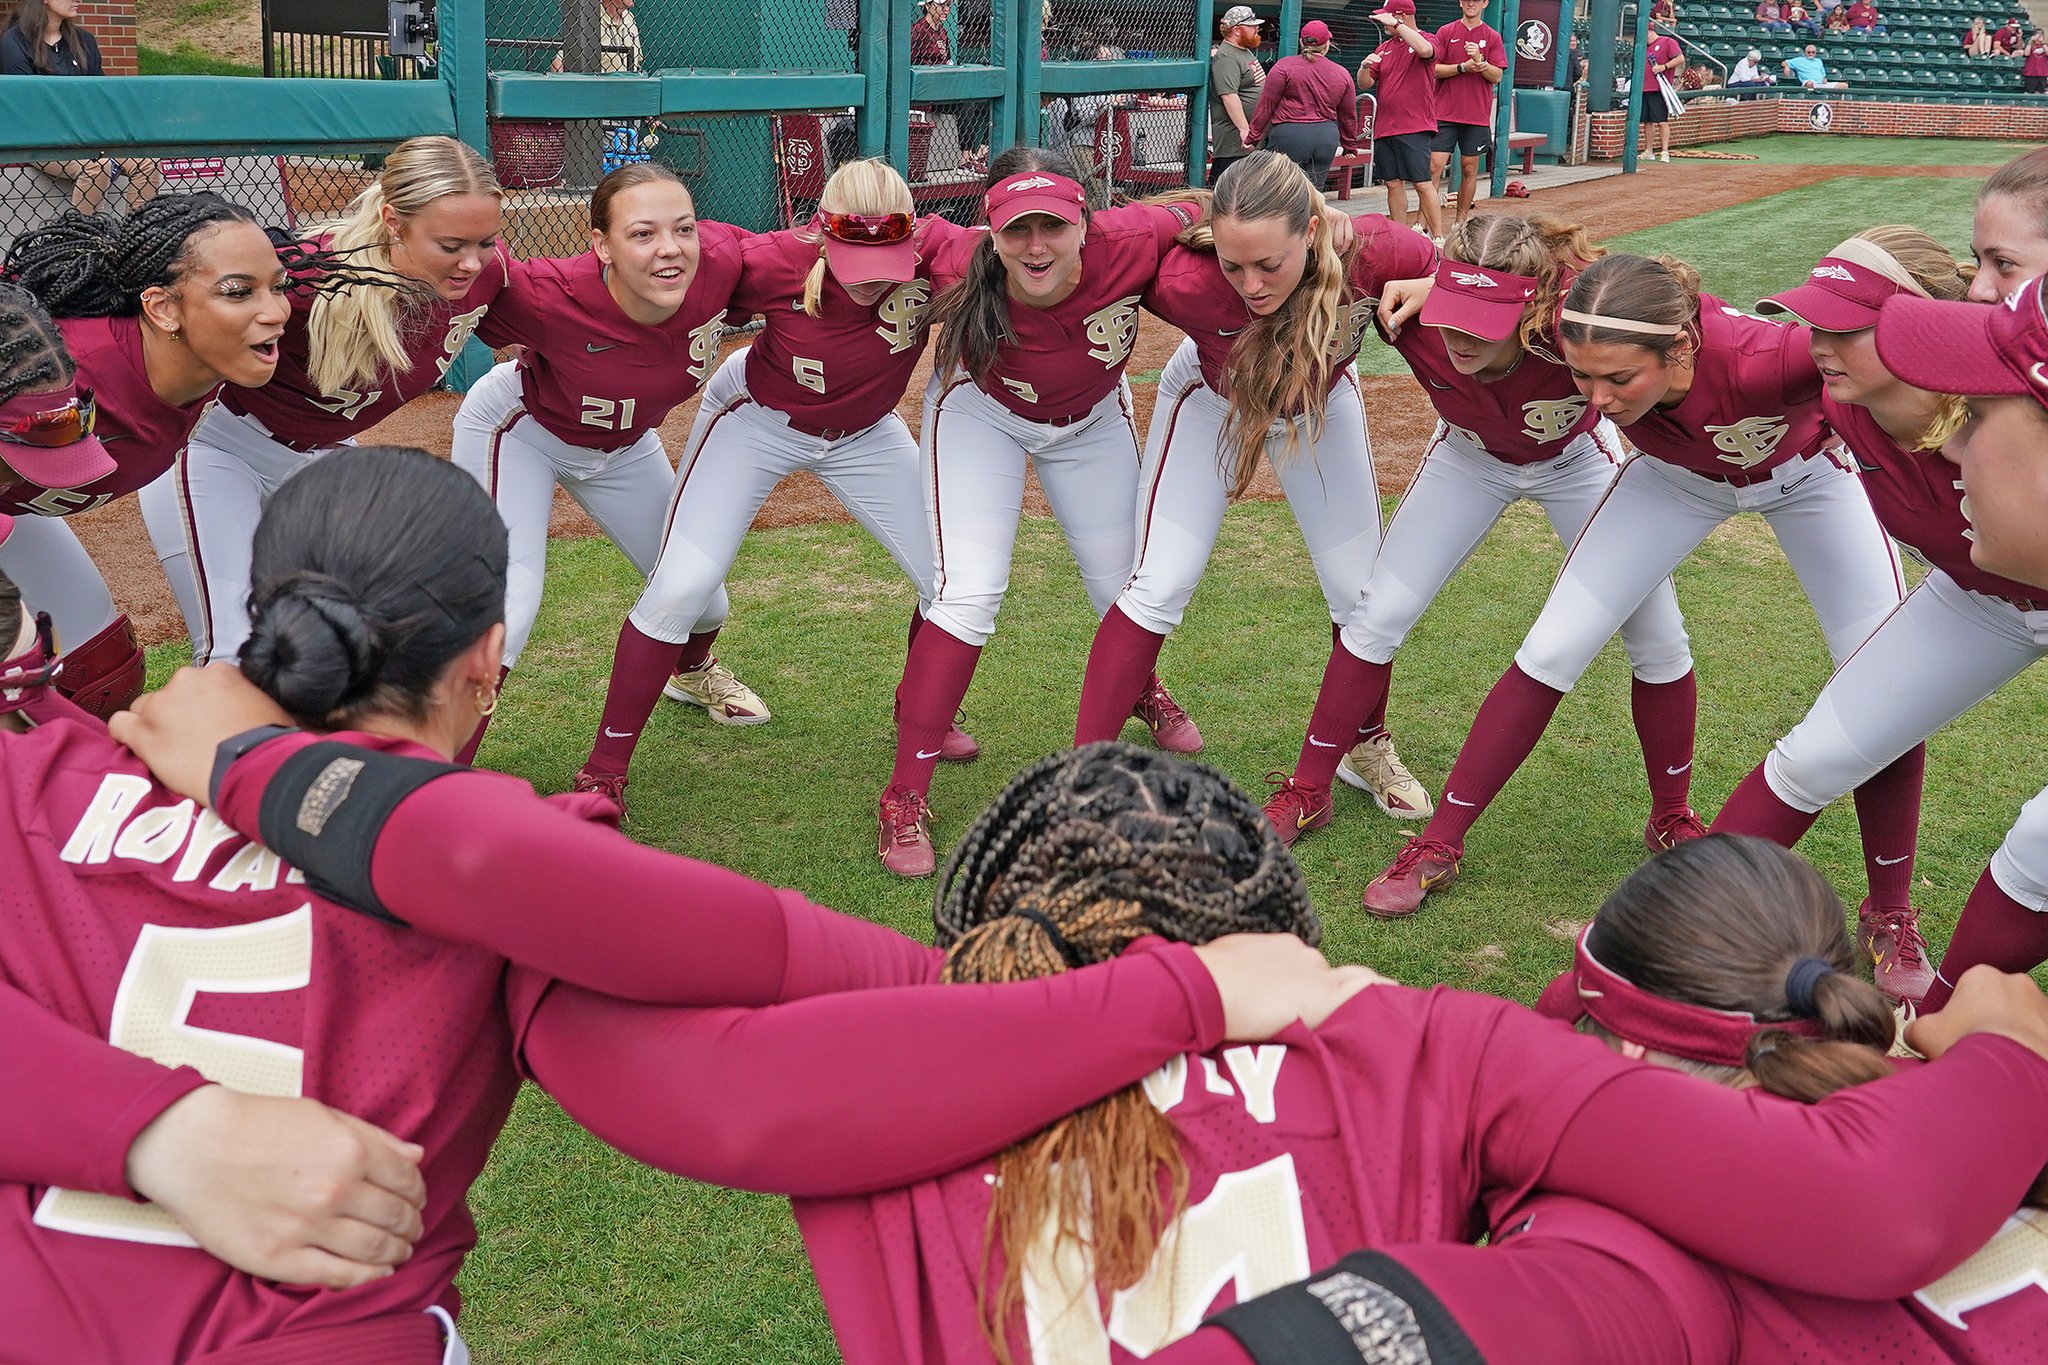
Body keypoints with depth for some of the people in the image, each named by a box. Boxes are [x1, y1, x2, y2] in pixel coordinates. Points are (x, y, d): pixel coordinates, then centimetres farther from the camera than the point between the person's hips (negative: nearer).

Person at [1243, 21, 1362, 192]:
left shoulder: (1284, 66, -3)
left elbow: (1266, 105, -3)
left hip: (1289, 136, -4)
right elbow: (1348, 116, 18)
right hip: (1327, 139, 4)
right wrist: (1350, 144, 31)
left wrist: (1253, 136, 4)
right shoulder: (1342, 74, 10)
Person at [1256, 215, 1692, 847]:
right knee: (1378, 616, -5)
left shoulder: (1578, 321, -44)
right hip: (1469, 457, 1)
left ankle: (1674, 819, 19)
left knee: (1659, 640, -4)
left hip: (1576, 458, -1)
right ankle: (1306, 794, 14)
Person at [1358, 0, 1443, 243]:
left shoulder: (1425, 40, -2)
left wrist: (1396, 24, -24)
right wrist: (1365, 67, -8)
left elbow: (1425, 50, -28)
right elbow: (1365, 84, 14)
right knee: (1393, 183, 7)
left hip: (1415, 127, -6)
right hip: (1384, 128, 6)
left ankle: (1438, 238, -5)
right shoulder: (1384, 48, 15)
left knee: (1422, 184, -9)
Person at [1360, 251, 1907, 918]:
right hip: (1680, 474, 2)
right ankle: (1437, 846, 8)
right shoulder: (1579, 333, -36)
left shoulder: (1759, 359, -47)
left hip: (1807, 467, -2)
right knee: (1552, 650, -6)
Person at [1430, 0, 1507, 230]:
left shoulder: (1493, 37, 6)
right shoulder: (1445, 32, 5)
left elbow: (1497, 76, 0)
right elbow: (1434, 69, -1)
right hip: (1445, 114, -1)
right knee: (1435, 166, -8)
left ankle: (1460, 220, 14)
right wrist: (1463, 67, -13)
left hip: (1477, 116, 1)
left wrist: (1479, 61, -17)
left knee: (1469, 169, 5)